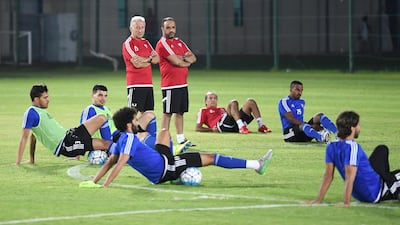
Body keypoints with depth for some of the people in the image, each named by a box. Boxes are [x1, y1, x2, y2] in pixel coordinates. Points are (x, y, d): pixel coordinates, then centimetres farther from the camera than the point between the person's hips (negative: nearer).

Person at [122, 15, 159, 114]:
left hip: (148, 84, 8)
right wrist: (150, 58, -3)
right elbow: (136, 64, -17)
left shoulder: (145, 43, 16)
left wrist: (144, 60, -10)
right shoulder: (128, 44, -7)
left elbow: (157, 59, 7)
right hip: (135, 85, -8)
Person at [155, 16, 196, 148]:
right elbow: (176, 62, -18)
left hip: (182, 83, 8)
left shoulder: (179, 42, 18)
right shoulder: (162, 44, -9)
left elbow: (193, 58, 10)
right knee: (167, 113, -6)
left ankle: (181, 139, 16)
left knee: (180, 112, 11)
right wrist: (187, 61, 1)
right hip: (170, 85, -8)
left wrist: (182, 57, -10)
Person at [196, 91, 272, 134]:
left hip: (234, 126, 6)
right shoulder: (203, 111, 24)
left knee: (250, 101, -1)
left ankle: (261, 126, -14)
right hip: (222, 125, -6)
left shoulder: (222, 109, 42)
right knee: (233, 103, -28)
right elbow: (198, 128, 12)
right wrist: (211, 129, -3)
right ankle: (242, 127, -46)